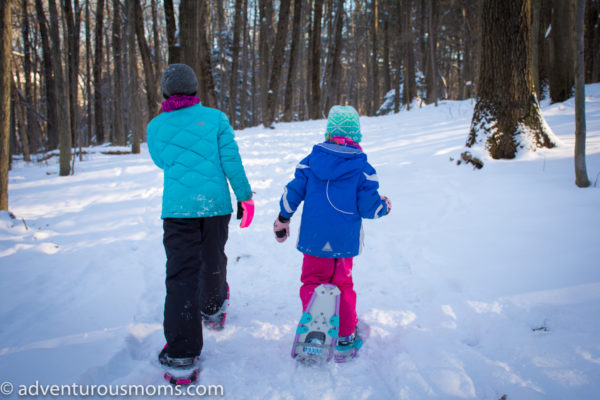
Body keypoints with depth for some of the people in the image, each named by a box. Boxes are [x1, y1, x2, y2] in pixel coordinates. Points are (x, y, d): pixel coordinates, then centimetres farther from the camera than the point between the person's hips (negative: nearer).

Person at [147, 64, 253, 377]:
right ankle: (212, 310, 47)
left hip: (178, 208, -1)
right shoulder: (215, 118, 0)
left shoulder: (155, 126, 3)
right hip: (216, 204, 1)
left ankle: (182, 350, -5)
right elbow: (231, 160, -3)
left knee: (181, 275, -1)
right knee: (213, 262, 22)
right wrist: (245, 196, 5)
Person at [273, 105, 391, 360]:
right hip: (345, 241, 0)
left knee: (311, 281, 14)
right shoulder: (362, 167, -7)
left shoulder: (310, 160, -2)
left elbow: (292, 193, 1)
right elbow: (369, 207, -8)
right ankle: (345, 335, 22)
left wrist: (282, 220, 16)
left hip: (313, 238, 0)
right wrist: (385, 206, 15)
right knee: (343, 284, 16)